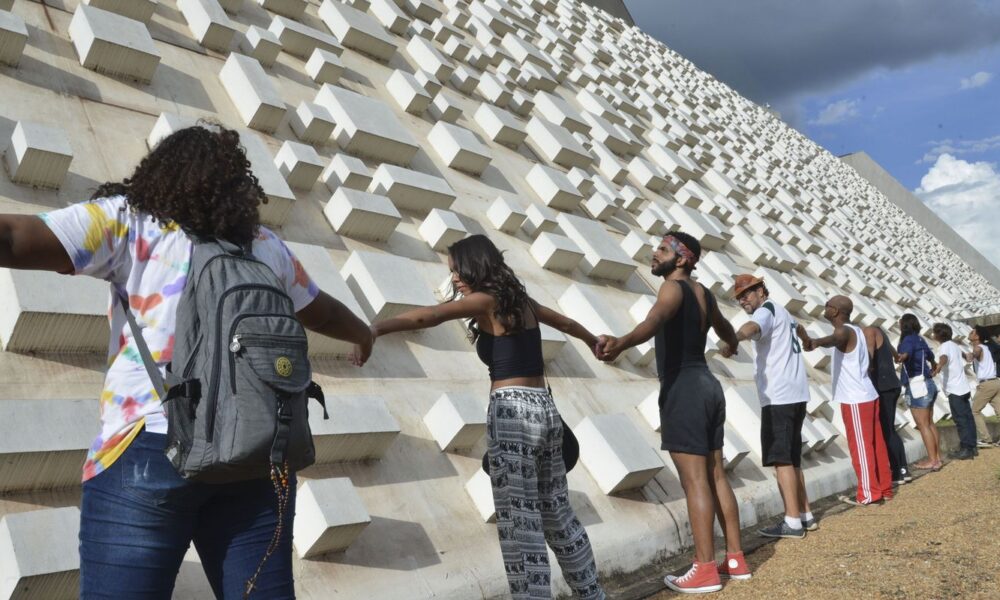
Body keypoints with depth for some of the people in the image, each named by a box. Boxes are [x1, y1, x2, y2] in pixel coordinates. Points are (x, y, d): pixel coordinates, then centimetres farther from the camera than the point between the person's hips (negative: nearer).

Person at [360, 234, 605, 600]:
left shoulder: (487, 300, -6)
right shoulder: (519, 300, 16)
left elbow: (431, 315, -24)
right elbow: (565, 322, 35)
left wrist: (376, 329, -37)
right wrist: (594, 341, 55)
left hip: (513, 412, -9)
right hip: (543, 408, 9)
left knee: (520, 525, -5)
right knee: (557, 515, 20)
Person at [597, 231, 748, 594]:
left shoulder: (672, 287, -10)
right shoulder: (704, 294, 16)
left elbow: (656, 319, -33)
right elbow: (727, 333, 36)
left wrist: (621, 343, -52)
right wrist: (732, 344, 61)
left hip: (683, 388, -9)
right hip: (707, 385, 9)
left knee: (694, 481, -6)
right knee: (715, 476, 13)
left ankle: (705, 570, -2)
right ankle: (735, 559, 20)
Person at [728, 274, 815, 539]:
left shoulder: (766, 310, -7)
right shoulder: (781, 312, 23)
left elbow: (752, 327, -32)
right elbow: (797, 326, 45)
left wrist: (732, 339, -52)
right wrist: (807, 340, 65)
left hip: (779, 397, -10)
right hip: (795, 395, 10)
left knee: (781, 459, -10)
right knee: (792, 459, 15)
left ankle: (793, 523, -11)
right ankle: (806, 516, 20)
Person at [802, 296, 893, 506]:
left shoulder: (845, 331, -17)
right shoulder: (856, 331, 14)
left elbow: (834, 339, -44)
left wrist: (816, 342, -64)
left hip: (855, 400, -10)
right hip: (867, 396, 10)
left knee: (861, 447, -2)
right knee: (875, 445, 14)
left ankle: (869, 494, 4)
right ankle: (884, 489, 22)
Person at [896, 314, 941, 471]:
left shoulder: (908, 339, -11)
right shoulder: (920, 339, 15)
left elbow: (906, 352, -36)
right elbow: (931, 356, 36)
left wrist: (901, 357, -58)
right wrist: (934, 366, 57)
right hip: (928, 383, 9)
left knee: (923, 425, -4)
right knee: (930, 423, 14)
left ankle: (932, 461, -2)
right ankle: (937, 457, 19)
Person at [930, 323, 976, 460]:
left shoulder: (944, 347, -15)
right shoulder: (954, 345, 14)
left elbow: (944, 358, -40)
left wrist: (938, 368, -59)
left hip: (954, 390, -9)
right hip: (963, 387, 9)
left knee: (960, 420, -7)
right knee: (967, 418, 11)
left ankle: (965, 449, -6)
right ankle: (972, 446, 16)